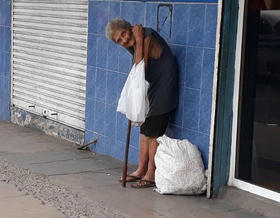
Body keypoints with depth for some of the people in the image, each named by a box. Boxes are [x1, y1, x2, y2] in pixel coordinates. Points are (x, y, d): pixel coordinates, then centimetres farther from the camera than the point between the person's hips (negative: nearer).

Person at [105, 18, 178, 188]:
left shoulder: (148, 37, -22)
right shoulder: (132, 44, 6)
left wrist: (139, 40, -28)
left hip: (163, 90, -10)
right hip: (151, 91, 10)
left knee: (154, 134, -4)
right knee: (145, 131, 15)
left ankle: (151, 175, 5)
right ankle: (141, 170, 25)